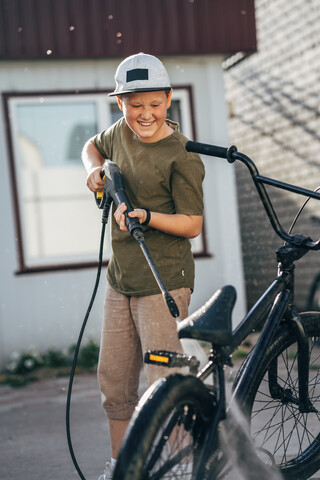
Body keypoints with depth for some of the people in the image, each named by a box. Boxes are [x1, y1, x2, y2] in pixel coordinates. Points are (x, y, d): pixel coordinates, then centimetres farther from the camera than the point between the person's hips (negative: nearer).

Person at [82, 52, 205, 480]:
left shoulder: (182, 157, -14)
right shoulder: (122, 132, 7)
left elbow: (192, 224, -14)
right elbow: (93, 145, 30)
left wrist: (146, 216, -30)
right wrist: (94, 169, 8)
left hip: (163, 279, -7)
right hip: (120, 276, 7)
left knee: (165, 383, -8)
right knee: (113, 377, 13)